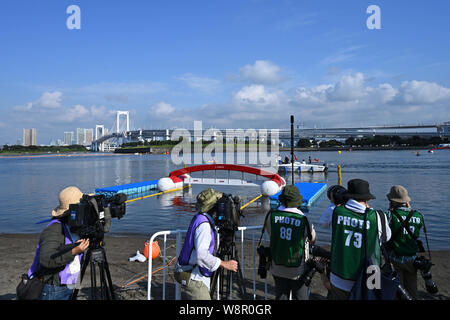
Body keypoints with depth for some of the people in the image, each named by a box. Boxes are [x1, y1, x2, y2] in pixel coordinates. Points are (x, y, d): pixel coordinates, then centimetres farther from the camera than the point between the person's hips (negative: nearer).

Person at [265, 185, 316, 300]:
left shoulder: (272, 216, -12)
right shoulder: (304, 221, -19)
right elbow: (313, 240, -3)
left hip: (278, 269, 3)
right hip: (297, 270, -3)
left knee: (281, 296, 18)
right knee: (301, 297, 15)